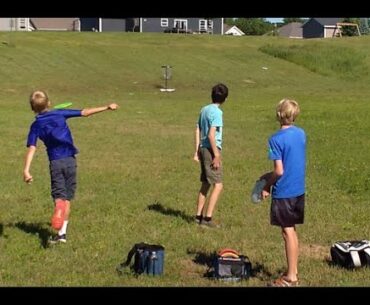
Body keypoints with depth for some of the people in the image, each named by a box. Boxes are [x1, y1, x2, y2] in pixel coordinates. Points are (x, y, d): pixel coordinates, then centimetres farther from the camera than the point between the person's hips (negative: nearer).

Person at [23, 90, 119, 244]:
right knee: (67, 198, 9)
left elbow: (31, 148, -10)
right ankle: (62, 232, 8)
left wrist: (26, 170, -15)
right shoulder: (60, 114, 3)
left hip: (55, 162, -1)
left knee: (58, 195, 1)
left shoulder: (36, 125, 1)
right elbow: (85, 112, 4)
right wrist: (107, 107, 10)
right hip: (70, 160, 1)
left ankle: (59, 206, -36)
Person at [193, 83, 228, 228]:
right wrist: (217, 156, -17)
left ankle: (199, 215, 21)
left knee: (205, 184, 17)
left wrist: (197, 151, 18)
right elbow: (211, 135, -19)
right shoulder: (217, 112, -14)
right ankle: (207, 218, -7)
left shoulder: (204, 110, 11)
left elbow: (198, 131, 14)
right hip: (212, 150, -9)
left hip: (203, 149, 9)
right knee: (218, 185, -4)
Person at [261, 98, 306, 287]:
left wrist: (267, 186, -3)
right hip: (299, 190, 7)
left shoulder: (276, 139, -17)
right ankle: (294, 272, 25)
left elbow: (279, 171, -19)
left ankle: (290, 278, 9)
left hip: (283, 192, -7)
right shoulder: (301, 134, 5)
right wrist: (271, 176, 15)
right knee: (292, 231, 17)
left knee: (288, 232, 1)